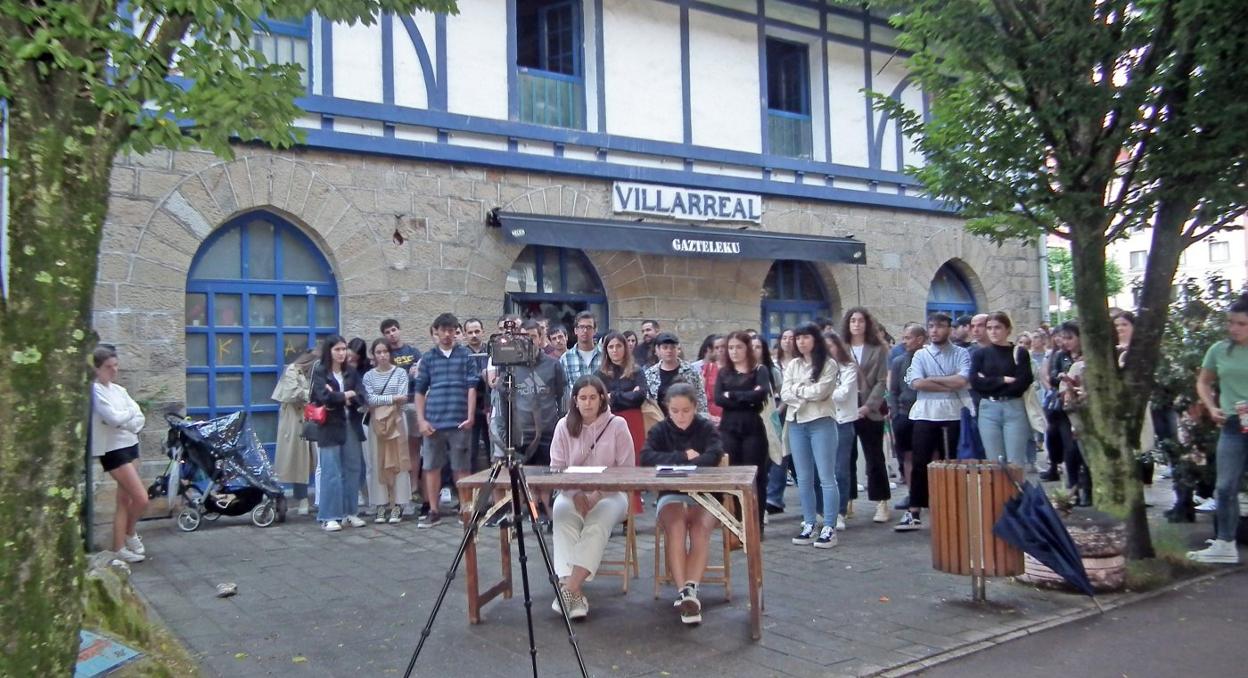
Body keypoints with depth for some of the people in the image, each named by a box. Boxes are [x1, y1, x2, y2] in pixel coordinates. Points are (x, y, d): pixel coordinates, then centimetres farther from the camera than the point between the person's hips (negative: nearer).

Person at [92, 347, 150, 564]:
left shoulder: (119, 390, 11)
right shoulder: (95, 391, -11)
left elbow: (140, 418, 5)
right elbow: (114, 418, -22)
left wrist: (127, 422, -14)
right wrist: (130, 412, -4)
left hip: (130, 446, 8)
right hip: (113, 450, -7)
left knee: (125, 500, 10)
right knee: (141, 498, -9)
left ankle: (120, 548, 18)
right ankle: (130, 534, 16)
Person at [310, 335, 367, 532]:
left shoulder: (352, 373, 12)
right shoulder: (320, 372, -1)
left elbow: (361, 397, 0)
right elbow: (325, 397, -16)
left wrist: (338, 398, -12)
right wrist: (346, 395, -4)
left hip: (351, 426, 5)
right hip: (330, 427, -4)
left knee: (352, 470, 6)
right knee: (331, 472, -4)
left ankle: (349, 512, 16)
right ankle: (329, 516, 2)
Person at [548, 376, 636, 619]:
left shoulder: (617, 425, 0)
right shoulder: (564, 426, 6)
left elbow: (627, 470, -2)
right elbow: (556, 468, 5)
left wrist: (599, 494, -14)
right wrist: (575, 494, -13)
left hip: (609, 493, -1)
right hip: (572, 493, 2)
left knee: (597, 523, -34)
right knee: (563, 519, -31)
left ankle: (569, 588, -38)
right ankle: (575, 593, -40)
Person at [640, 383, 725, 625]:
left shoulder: (706, 429, 4)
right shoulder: (659, 430, 6)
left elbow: (713, 457, -16)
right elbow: (646, 457, -11)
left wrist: (674, 466, -21)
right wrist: (683, 457, -15)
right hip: (671, 495, 0)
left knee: (700, 528, -32)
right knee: (676, 527, -33)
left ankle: (690, 589, -42)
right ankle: (685, 591, -40)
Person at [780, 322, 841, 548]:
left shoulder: (828, 365, -2)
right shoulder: (793, 365, 12)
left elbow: (820, 392, -14)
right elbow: (785, 394, 2)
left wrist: (797, 390, -3)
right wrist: (807, 395, -12)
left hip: (821, 422, -5)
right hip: (796, 423, 5)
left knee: (826, 477, -3)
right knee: (804, 478, 9)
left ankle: (829, 527, 0)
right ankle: (809, 525, 16)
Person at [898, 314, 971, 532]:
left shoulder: (961, 354, 4)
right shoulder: (920, 355, 8)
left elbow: (962, 380, -13)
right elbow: (916, 383, -8)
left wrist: (932, 379, -7)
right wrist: (949, 386, -8)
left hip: (952, 415, -1)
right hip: (925, 414, 1)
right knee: (920, 463, -1)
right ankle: (914, 513, 3)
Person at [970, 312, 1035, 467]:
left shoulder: (1020, 352, 5)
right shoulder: (980, 354, 9)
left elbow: (1023, 383, -7)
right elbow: (975, 382, -4)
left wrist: (989, 382, -6)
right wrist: (1003, 380, -9)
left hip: (1014, 408, -1)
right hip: (988, 409, 1)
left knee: (1016, 462, -4)